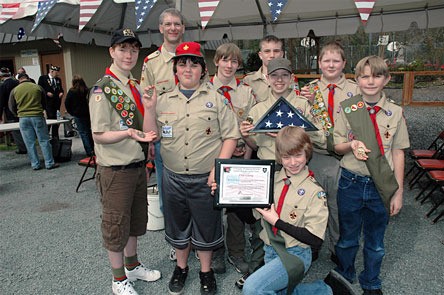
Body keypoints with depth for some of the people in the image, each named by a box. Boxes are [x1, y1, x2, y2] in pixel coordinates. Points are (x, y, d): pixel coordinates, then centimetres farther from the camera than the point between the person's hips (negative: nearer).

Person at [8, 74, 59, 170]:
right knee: (44, 141, 3)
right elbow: (44, 103, 10)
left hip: (23, 118, 1)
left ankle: (35, 165, 12)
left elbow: (12, 107, 10)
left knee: (30, 143, 8)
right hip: (38, 116, -1)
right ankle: (49, 163, 5)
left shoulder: (14, 90, 4)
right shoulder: (38, 87, 2)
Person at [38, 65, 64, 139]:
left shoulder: (58, 79, 16)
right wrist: (47, 93, -16)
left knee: (56, 118, 7)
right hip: (48, 102, -5)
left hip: (57, 101, 5)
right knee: (50, 117, -12)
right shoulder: (42, 78, 0)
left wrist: (61, 92, 2)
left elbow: (61, 88, 23)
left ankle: (55, 135, 15)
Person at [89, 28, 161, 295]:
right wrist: (127, 133, -31)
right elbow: (99, 135, -14)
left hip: (138, 165, 7)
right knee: (116, 225, 9)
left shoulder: (136, 86, 9)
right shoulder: (102, 89, -13)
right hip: (115, 170, -7)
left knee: (136, 221, 20)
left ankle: (133, 266, 41)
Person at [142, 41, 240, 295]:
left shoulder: (215, 98, -2)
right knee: (178, 225, 18)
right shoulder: (163, 100, 6)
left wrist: (219, 167, -13)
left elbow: (231, 136, -4)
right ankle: (181, 267, 42)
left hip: (205, 178, -2)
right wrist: (150, 109, -7)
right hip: (173, 177, 3)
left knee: (206, 226, 12)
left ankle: (206, 270, 36)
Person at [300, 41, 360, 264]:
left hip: (343, 154, 0)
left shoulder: (354, 89, 1)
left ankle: (338, 249, 27)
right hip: (316, 153, 1)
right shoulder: (310, 89, 4)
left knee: (339, 204, 5)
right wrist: (308, 102, -13)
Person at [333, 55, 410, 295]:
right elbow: (337, 146, 2)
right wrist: (352, 145, -21)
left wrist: (398, 192, -1)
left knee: (375, 241, 16)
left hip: (381, 185, 1)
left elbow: (398, 153, 1)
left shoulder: (395, 112, -2)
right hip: (351, 182, 0)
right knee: (347, 237, 15)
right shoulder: (347, 109, -3)